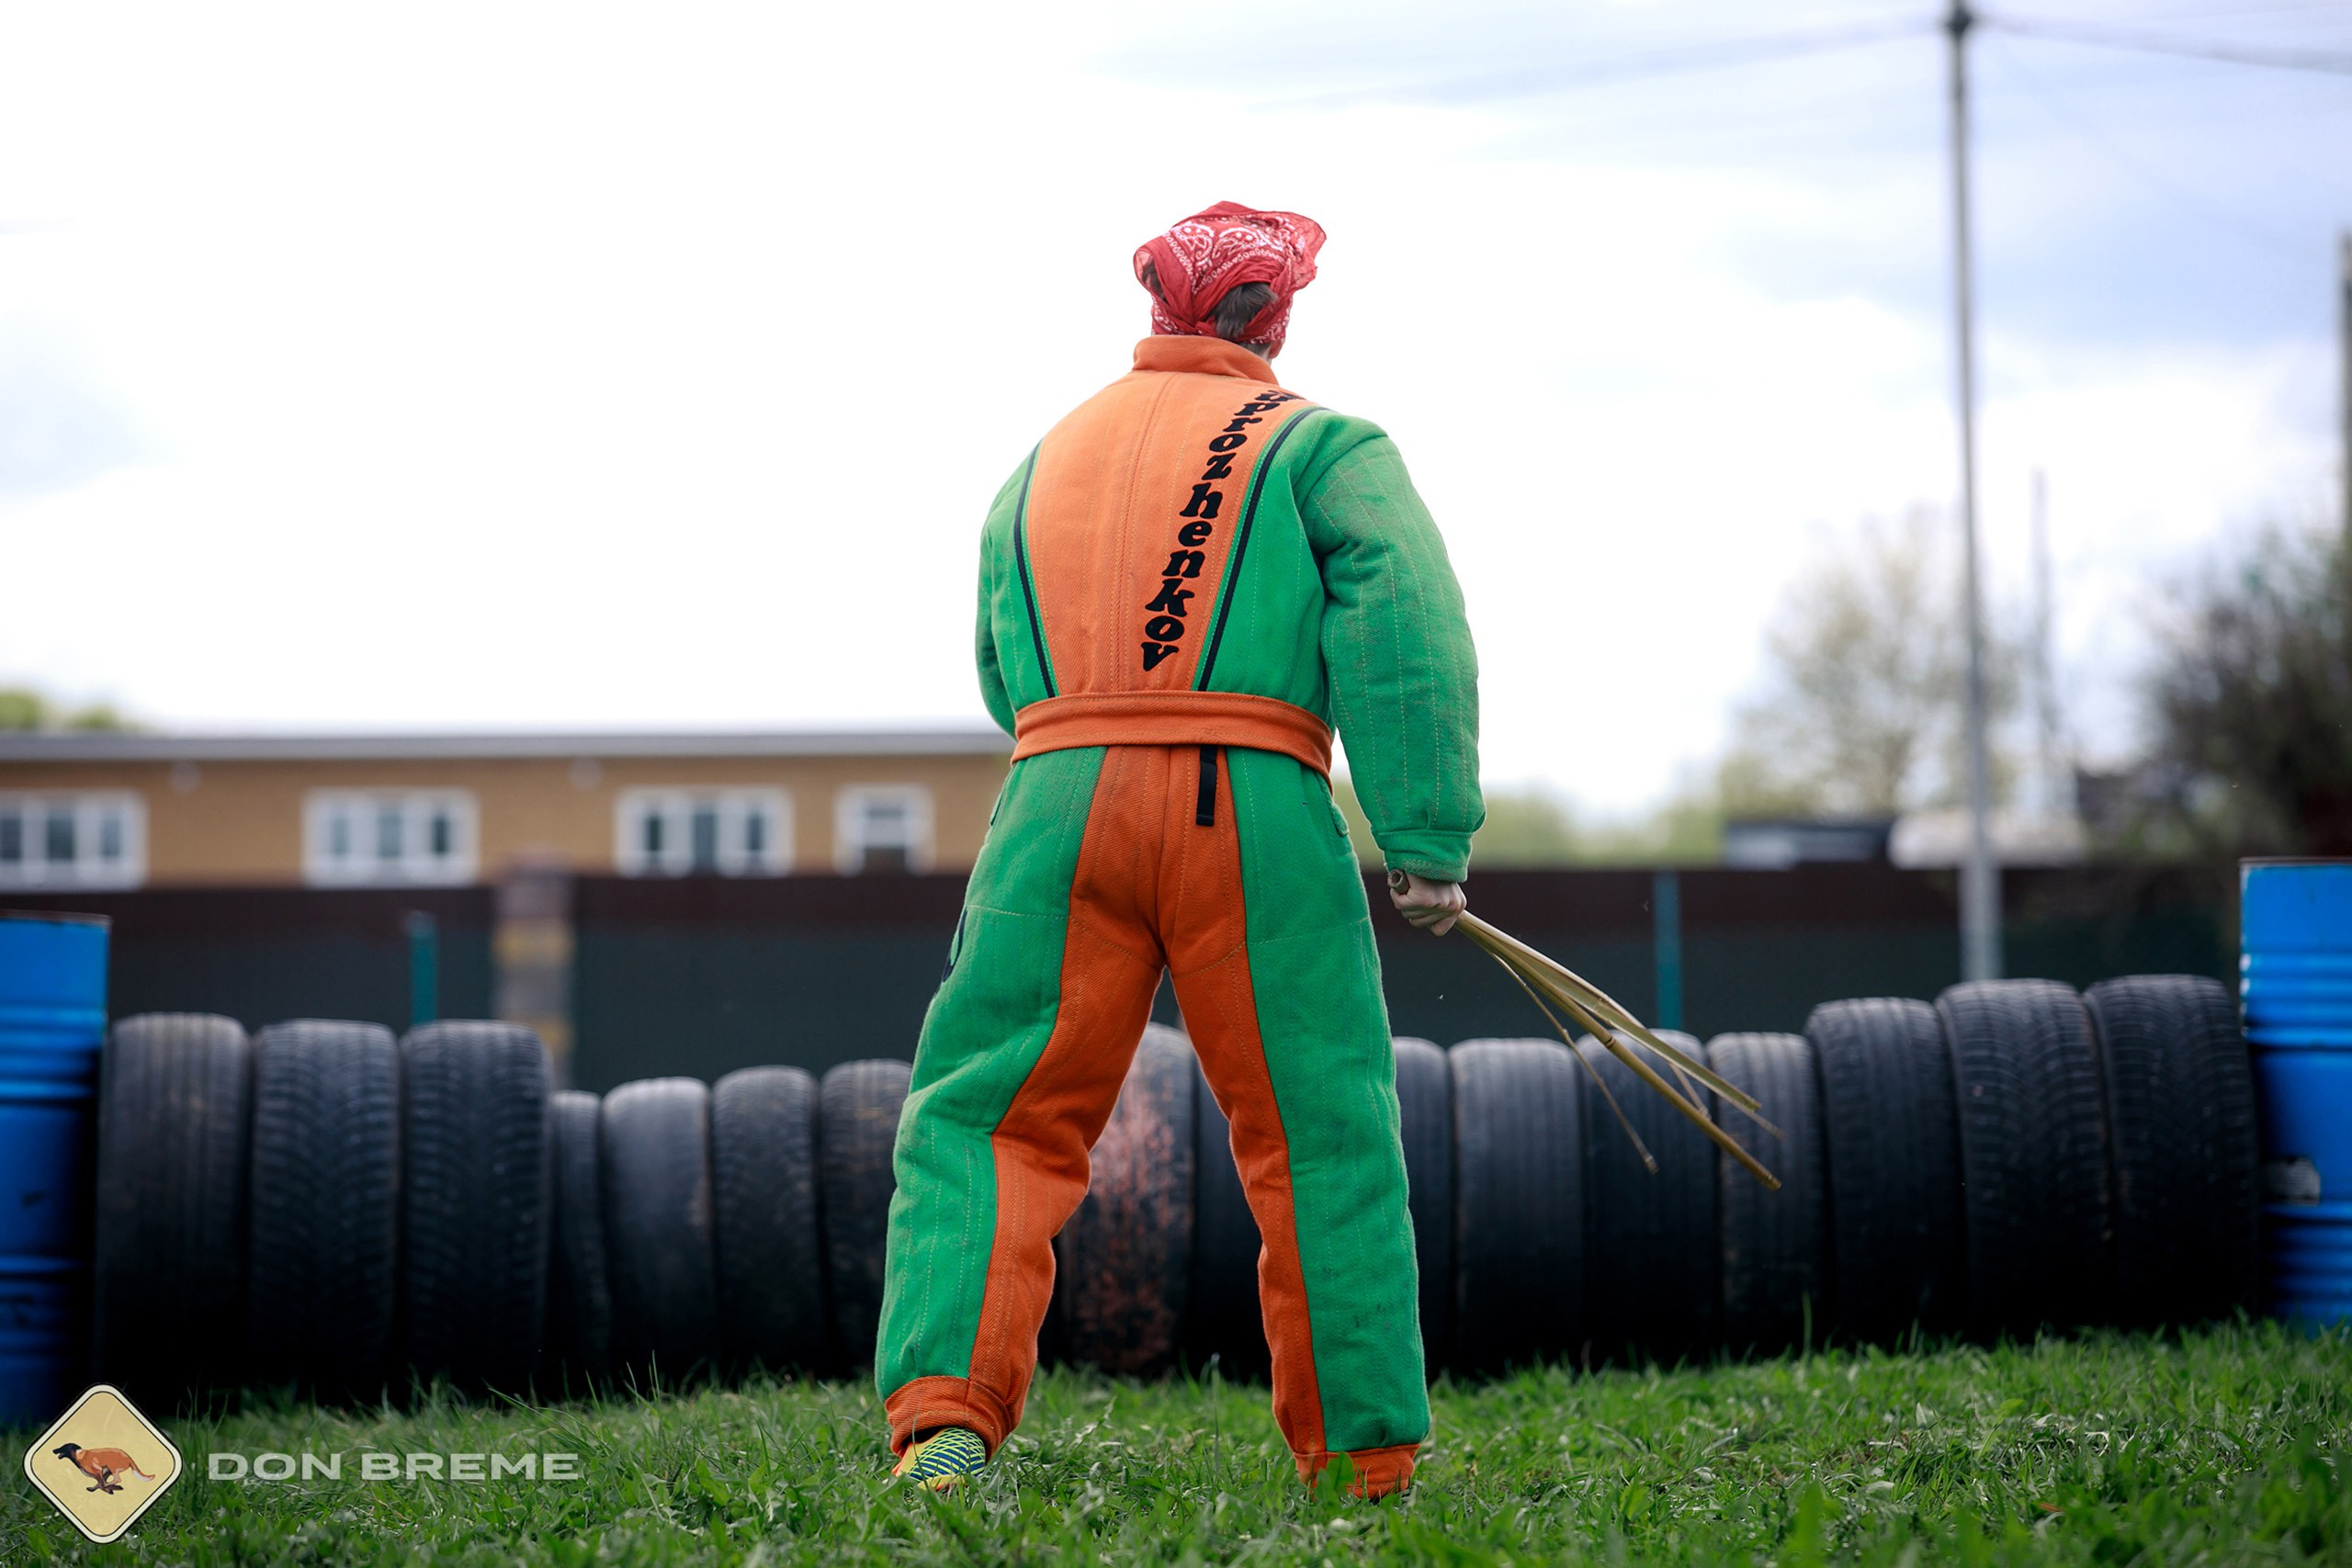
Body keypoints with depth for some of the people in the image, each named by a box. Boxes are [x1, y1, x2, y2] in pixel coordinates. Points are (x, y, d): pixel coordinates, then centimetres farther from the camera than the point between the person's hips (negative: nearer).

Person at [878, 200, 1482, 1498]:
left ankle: (943, 1415, -13)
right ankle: (1366, 1461, 11)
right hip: (1258, 810, -3)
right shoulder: (1320, 444, 8)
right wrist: (1429, 841, -11)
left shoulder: (1042, 462, 22)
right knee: (1323, 1137, 7)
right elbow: (1407, 621, -8)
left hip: (1059, 804, 3)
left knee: (984, 1122, 6)